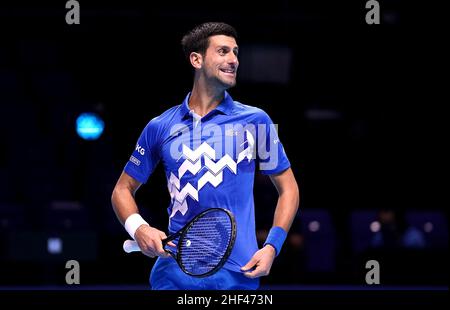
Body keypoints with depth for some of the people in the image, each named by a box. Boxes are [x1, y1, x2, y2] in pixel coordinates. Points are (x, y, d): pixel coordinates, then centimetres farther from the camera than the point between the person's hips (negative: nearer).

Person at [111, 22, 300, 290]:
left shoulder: (256, 121, 4)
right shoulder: (160, 127, 6)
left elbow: (288, 188, 9)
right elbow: (124, 189, 13)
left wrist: (272, 246, -4)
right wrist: (138, 228, -7)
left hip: (238, 275, 0)